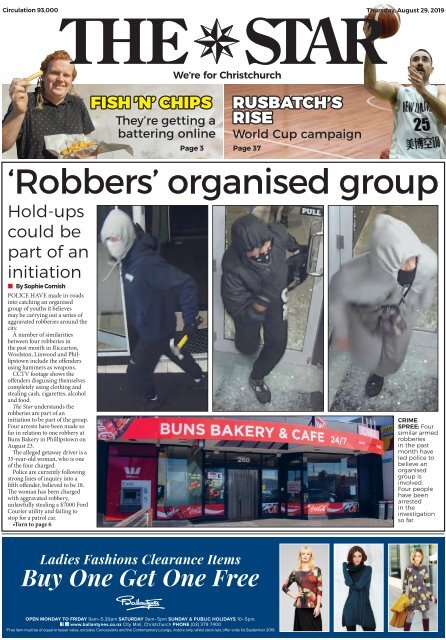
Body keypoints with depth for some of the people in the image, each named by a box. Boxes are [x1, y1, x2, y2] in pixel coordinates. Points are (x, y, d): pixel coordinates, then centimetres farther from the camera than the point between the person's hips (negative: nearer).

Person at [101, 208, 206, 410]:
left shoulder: (146, 262, -35)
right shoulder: (128, 259, -6)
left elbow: (185, 284, -37)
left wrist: (190, 321, -31)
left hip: (155, 328, -9)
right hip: (149, 325, 9)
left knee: (136, 373, 6)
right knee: (175, 353, 30)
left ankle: (152, 400, 33)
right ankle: (199, 378, 52)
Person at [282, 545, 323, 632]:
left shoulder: (316, 570, 5)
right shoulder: (296, 573, 7)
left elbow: (319, 589, 0)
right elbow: (284, 587, 17)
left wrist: (318, 606, -8)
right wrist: (294, 596, 3)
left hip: (313, 606, 0)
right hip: (301, 607, 0)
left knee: (315, 630, -2)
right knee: (303, 630, 1)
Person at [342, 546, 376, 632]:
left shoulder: (367, 569, 1)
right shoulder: (349, 570, 10)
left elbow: (359, 585, -12)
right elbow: (349, 583, -11)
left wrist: (352, 584, 3)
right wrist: (345, 567, -6)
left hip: (364, 606, -2)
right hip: (350, 607, 3)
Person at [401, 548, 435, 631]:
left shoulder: (424, 568, 1)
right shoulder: (408, 568, -7)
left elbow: (427, 582, 8)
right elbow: (405, 582, 2)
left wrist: (431, 594, 8)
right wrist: (404, 594, 3)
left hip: (423, 594, 3)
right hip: (412, 595, -3)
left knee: (425, 615, 9)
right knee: (410, 616, -7)